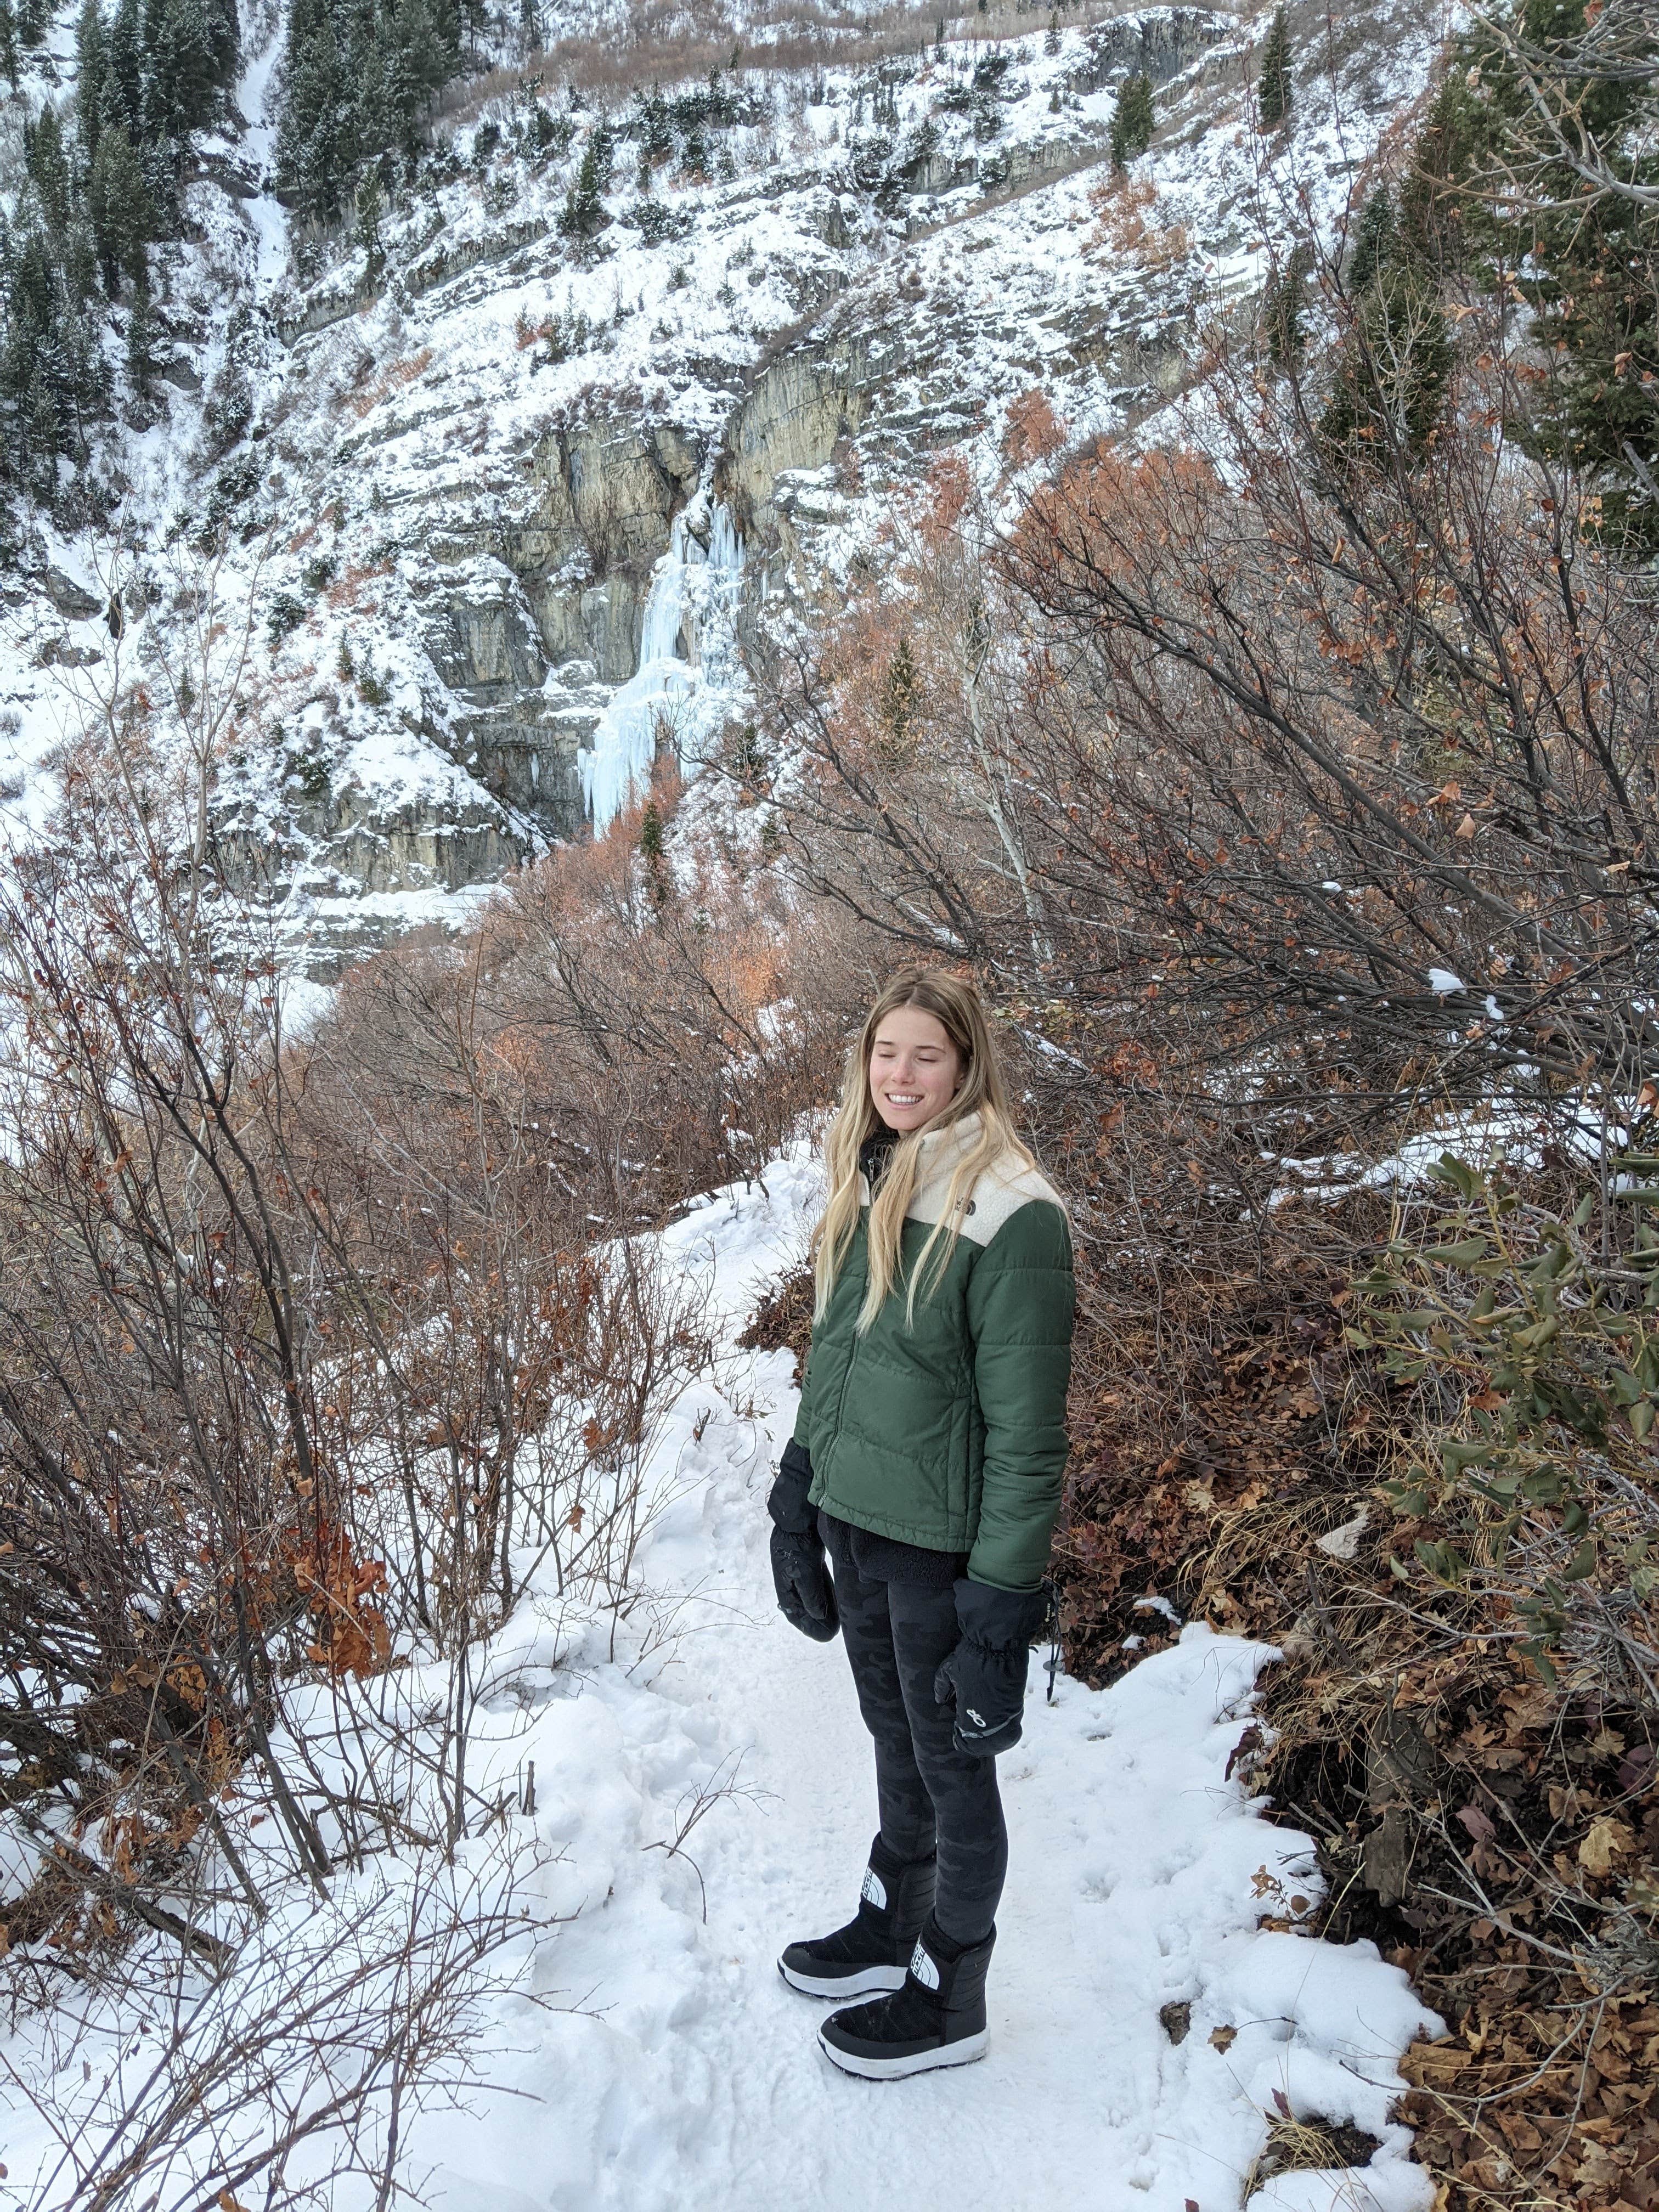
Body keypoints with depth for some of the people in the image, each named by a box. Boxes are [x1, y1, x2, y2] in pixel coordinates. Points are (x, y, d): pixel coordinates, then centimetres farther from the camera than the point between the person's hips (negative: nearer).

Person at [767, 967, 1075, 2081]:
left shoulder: (1006, 1213, -22)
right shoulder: (867, 1182, 3)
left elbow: (1026, 1428, -20)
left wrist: (1001, 1593, -19)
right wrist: (799, 1499, 14)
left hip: (938, 1541, -7)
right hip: (855, 1519, 7)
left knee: (954, 1768, 13)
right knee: (896, 1741, 26)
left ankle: (948, 2000, 34)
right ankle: (890, 1929, 48)